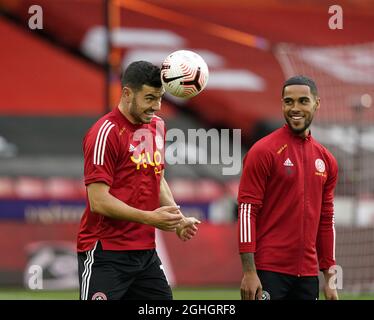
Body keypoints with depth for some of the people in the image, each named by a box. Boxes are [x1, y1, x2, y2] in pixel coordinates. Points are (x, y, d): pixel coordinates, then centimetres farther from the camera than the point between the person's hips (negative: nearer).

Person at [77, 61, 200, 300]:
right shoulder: (106, 132, -14)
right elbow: (98, 201, -18)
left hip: (146, 251, 8)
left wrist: (178, 219, 9)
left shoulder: (157, 126, 12)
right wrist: (149, 218, -21)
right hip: (106, 254, -8)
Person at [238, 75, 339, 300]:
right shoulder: (264, 151, -5)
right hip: (269, 271, -6)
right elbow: (247, 212, -9)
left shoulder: (327, 160, 12)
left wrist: (329, 278, 15)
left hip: (307, 274, 6)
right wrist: (249, 272, -15)